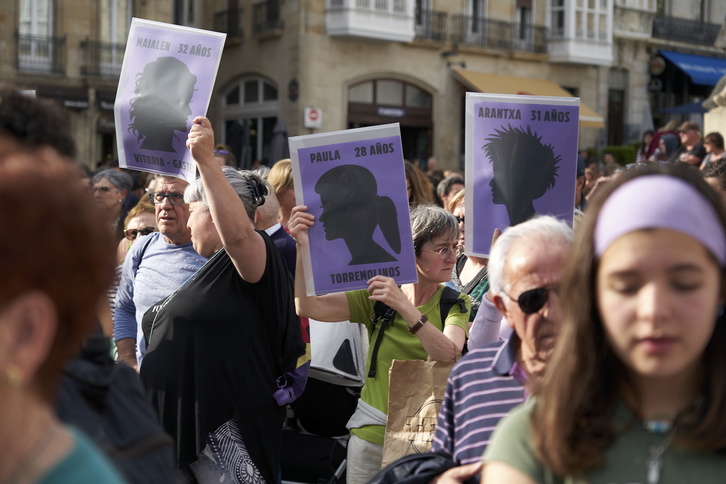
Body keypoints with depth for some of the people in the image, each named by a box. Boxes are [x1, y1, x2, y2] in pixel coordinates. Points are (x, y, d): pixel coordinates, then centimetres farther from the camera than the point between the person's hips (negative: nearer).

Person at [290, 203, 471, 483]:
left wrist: (404, 307, -31)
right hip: (372, 436, 1)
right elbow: (307, 307, -11)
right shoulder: (376, 294, 0)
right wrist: (303, 248, -24)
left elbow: (449, 354, -21)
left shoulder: (456, 303, -2)